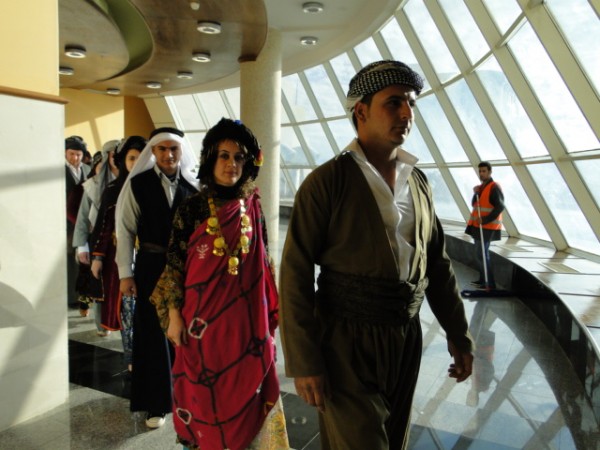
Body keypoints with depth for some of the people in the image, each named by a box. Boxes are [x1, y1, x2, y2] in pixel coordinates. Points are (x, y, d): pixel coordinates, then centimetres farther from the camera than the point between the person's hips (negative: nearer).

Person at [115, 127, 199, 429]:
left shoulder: (192, 186, 0)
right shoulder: (137, 183, -4)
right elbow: (125, 230, -2)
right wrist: (125, 274, -5)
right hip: (151, 266, -1)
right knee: (153, 334, 7)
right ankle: (156, 403, 25)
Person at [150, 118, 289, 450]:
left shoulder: (253, 209, 2)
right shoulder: (192, 208, -5)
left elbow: (263, 265, 7)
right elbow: (175, 264, -3)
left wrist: (269, 314, 8)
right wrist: (174, 315, -6)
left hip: (245, 319, 2)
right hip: (203, 318, -2)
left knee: (243, 392, 13)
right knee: (203, 393, 12)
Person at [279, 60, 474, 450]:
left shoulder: (418, 182, 6)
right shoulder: (326, 183, -12)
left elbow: (438, 264, 11)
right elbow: (295, 274, -14)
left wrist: (459, 335, 10)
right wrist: (303, 362, -15)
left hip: (406, 340, 6)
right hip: (347, 344, -5)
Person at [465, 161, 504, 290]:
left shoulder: (494, 187, -13)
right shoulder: (482, 186, 15)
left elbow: (500, 207, -21)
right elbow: (474, 204, 11)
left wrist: (485, 220, -26)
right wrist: (476, 193, -7)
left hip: (487, 227, -9)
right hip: (478, 226, 9)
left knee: (481, 254, -9)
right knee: (479, 253, 15)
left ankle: (490, 283, -2)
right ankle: (483, 279, 26)